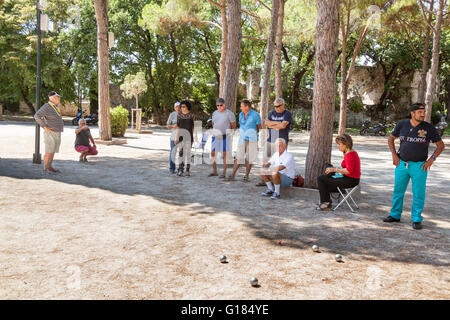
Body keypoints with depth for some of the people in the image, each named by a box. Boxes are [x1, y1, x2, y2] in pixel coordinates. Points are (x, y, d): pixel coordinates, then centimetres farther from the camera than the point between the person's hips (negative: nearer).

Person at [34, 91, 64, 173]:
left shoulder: (55, 106, 14)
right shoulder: (47, 107, -14)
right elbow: (37, 116, -21)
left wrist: (61, 125, 19)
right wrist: (44, 126, -22)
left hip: (57, 133, 9)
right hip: (50, 133, -9)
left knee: (53, 151, 12)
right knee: (49, 152, -8)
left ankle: (49, 167, 20)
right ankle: (45, 169, -4)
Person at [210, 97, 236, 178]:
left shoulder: (229, 113, -5)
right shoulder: (214, 113, 11)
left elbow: (233, 126, 0)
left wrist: (227, 133, 4)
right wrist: (214, 132, 11)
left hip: (225, 137, -6)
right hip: (215, 136, 6)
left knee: (224, 154, -2)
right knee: (213, 153, 7)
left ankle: (224, 173, 3)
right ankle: (214, 171, 19)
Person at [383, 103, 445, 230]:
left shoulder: (429, 128, -3)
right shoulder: (402, 124, 1)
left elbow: (441, 145, 6)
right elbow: (391, 139, 15)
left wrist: (431, 159, -4)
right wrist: (394, 155, 5)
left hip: (419, 166, -2)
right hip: (402, 164, 2)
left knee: (418, 193, 1)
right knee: (398, 191, 10)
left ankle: (417, 219, 13)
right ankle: (395, 215, 24)